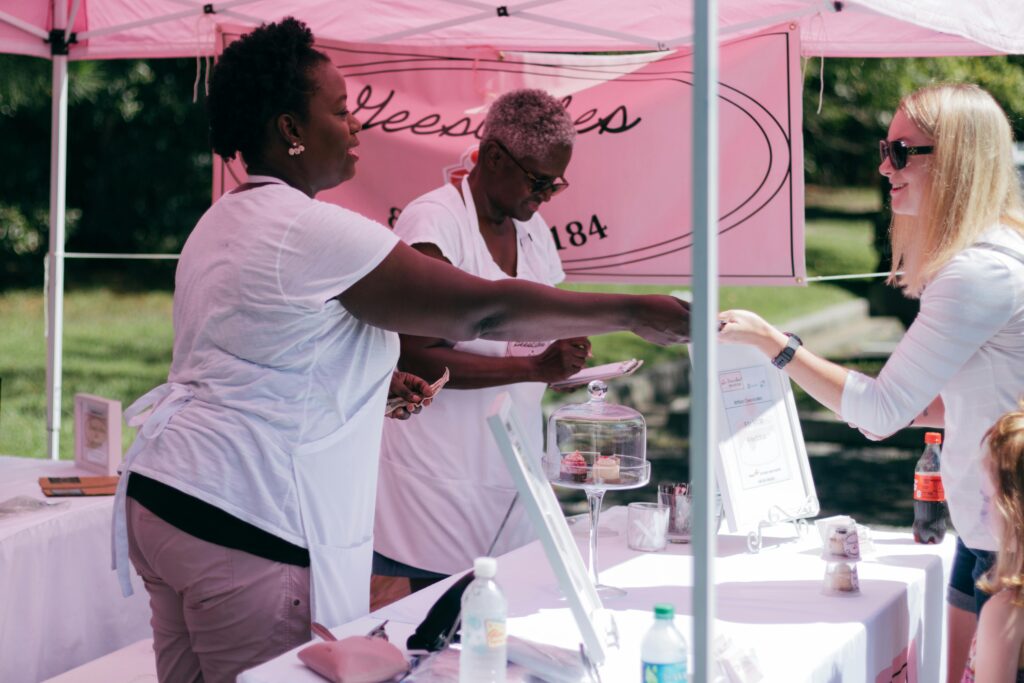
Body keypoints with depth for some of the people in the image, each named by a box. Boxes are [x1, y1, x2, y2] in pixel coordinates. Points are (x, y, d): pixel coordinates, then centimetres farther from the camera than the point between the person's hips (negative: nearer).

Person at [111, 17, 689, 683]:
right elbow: (485, 309, -15)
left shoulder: (219, 224, 15)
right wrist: (633, 312, -7)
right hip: (242, 524, -10)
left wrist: (372, 382, 19)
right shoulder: (315, 232, -16)